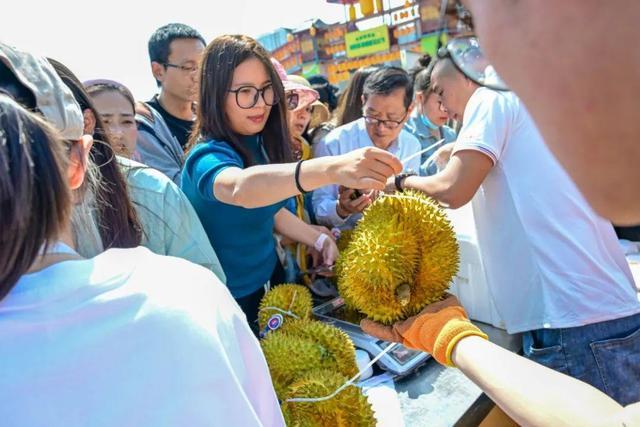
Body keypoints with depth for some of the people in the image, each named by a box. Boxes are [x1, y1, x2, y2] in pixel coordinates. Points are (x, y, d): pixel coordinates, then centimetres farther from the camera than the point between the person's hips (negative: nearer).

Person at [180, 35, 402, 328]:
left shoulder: (258, 141, -4)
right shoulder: (208, 156, -27)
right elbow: (240, 188, -50)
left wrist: (319, 240, -7)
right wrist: (332, 169, -65)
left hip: (270, 280, 7)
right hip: (231, 303, -7)